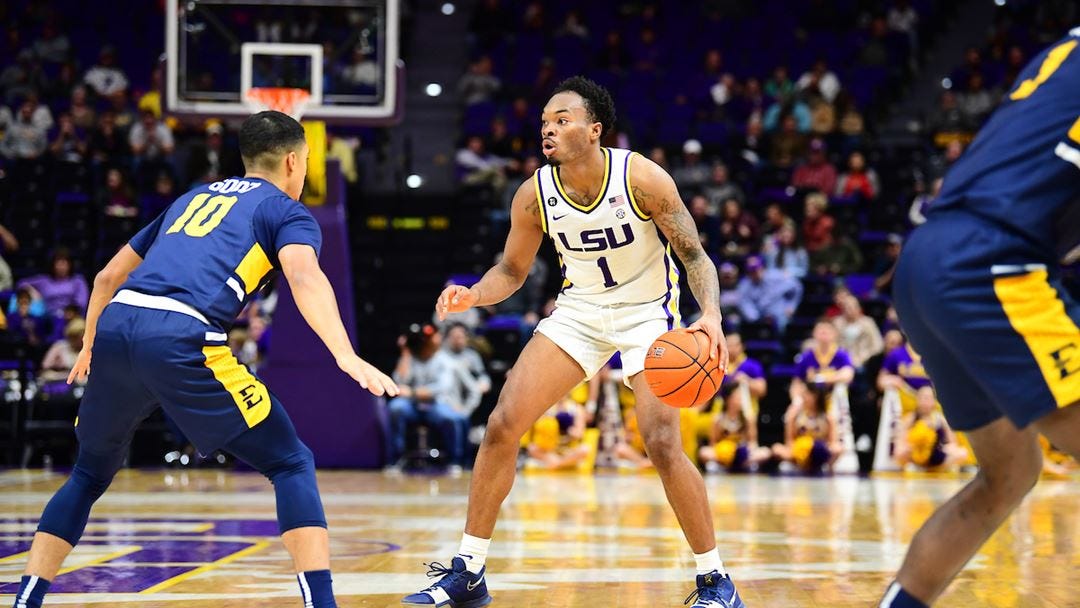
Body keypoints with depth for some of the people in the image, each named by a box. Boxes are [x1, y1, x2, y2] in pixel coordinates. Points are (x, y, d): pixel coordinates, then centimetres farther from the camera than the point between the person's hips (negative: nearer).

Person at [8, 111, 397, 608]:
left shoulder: (194, 198, 32)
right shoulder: (287, 212, 15)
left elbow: (109, 276, 36)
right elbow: (305, 278, -8)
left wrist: (89, 347, 51)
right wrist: (346, 357, -21)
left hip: (115, 327, 6)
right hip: (181, 340, -6)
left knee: (90, 474, 26)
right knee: (291, 464, 5)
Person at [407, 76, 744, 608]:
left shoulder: (642, 178, -21)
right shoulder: (534, 195, -11)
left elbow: (694, 255, -15)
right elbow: (512, 271, 4)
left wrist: (711, 315, -34)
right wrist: (473, 296, -18)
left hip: (647, 312, -4)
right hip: (579, 310, 4)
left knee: (663, 444, -19)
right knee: (502, 426, -6)